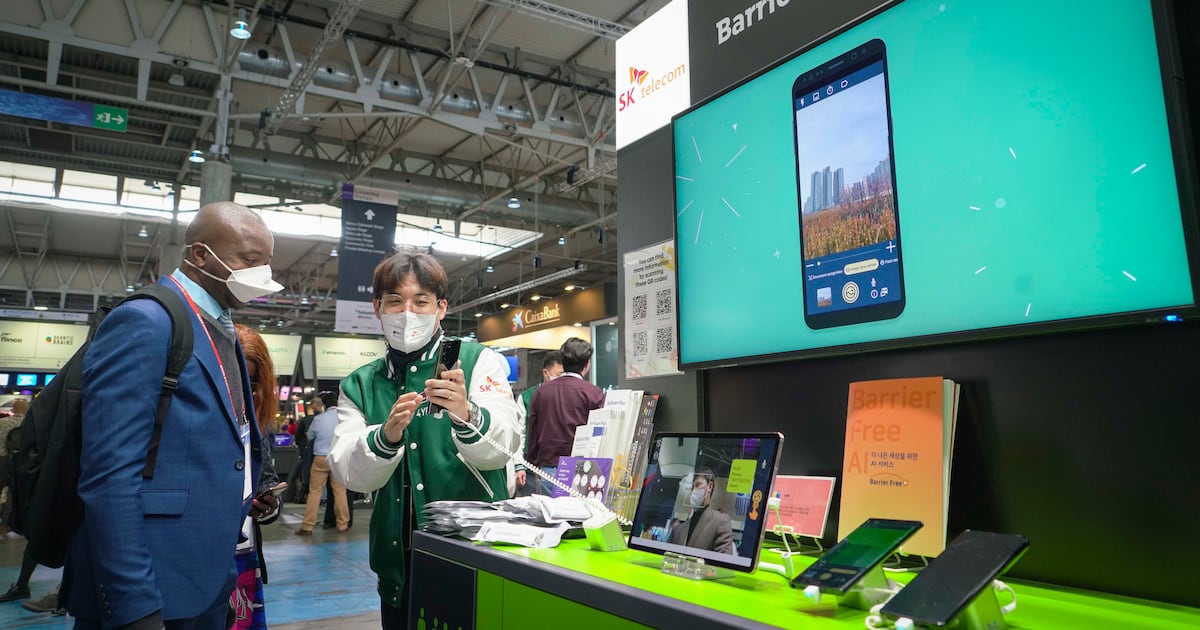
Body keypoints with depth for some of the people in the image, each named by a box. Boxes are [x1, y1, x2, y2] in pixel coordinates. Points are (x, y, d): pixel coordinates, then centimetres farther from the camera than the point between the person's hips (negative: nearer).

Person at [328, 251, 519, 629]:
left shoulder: (478, 361, -6)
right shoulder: (359, 386, 4)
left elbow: (500, 449, -18)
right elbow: (349, 474, -6)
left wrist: (465, 416, -39)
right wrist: (386, 436, -26)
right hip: (398, 563, 3)